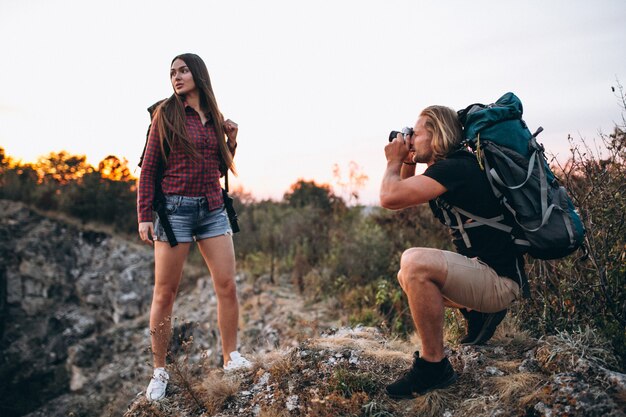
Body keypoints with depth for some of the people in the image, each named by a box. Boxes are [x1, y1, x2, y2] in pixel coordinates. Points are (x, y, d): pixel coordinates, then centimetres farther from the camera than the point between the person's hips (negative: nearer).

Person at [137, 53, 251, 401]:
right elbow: (149, 168, -2)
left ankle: (232, 357, 14)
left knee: (227, 285, 0)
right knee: (165, 293, 1)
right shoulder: (166, 113, 0)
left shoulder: (214, 117, 12)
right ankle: (160, 371, 15)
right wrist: (144, 216, -7)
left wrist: (232, 140, 2)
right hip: (175, 208, -4)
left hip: (213, 209, 4)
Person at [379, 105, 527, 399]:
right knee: (406, 276, 19)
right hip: (480, 269, 10)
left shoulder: (454, 168, -19)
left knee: (414, 262, -31)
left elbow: (390, 198, -28)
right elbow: (402, 197, 23)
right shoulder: (450, 168, 12)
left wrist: (393, 162, -9)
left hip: (499, 280, -10)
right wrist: (405, 162, 8)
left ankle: (433, 366, -18)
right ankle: (479, 313, 16)